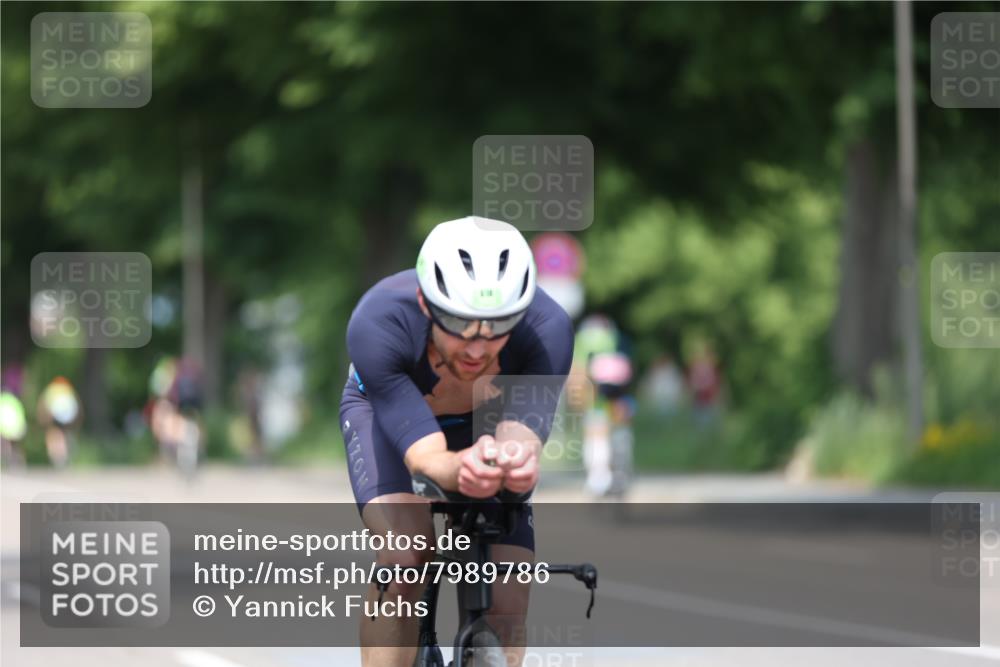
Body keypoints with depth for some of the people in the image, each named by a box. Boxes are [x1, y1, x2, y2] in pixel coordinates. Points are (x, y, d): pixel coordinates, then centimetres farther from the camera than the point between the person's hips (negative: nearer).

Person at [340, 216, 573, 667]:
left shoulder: (547, 329, -36)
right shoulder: (377, 323, -41)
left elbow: (522, 434, -43)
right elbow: (425, 458, -44)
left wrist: (518, 462, -68)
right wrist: (465, 466, -68)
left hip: (487, 420, 2)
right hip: (387, 410, -2)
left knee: (507, 607, -12)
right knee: (405, 554, -31)